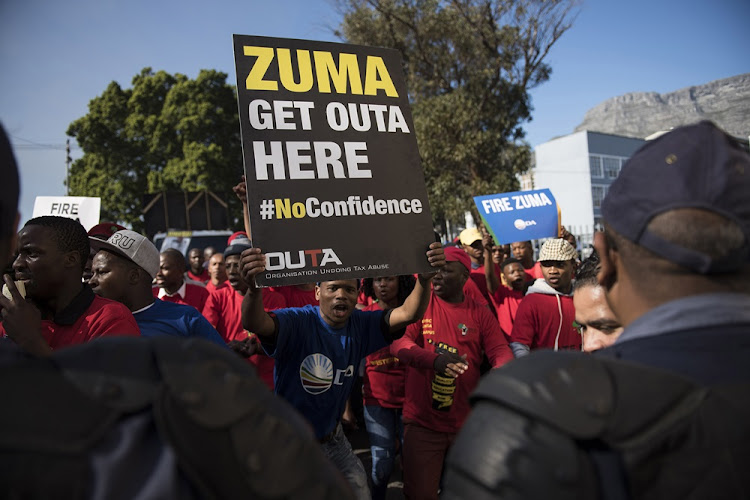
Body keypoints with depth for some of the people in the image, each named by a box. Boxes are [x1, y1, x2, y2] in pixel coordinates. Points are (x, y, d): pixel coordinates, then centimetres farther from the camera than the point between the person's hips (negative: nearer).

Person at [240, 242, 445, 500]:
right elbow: (255, 324, -42)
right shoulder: (298, 322, -24)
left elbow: (408, 313, -20)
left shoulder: (361, 325, -9)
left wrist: (424, 280, -40)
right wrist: (254, 288, -63)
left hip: (333, 438, 5)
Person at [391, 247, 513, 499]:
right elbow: (398, 342, -14)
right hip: (422, 422, -2)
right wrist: (434, 359, -33)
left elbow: (501, 351, -3)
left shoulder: (480, 314, 4)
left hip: (466, 424, 2)